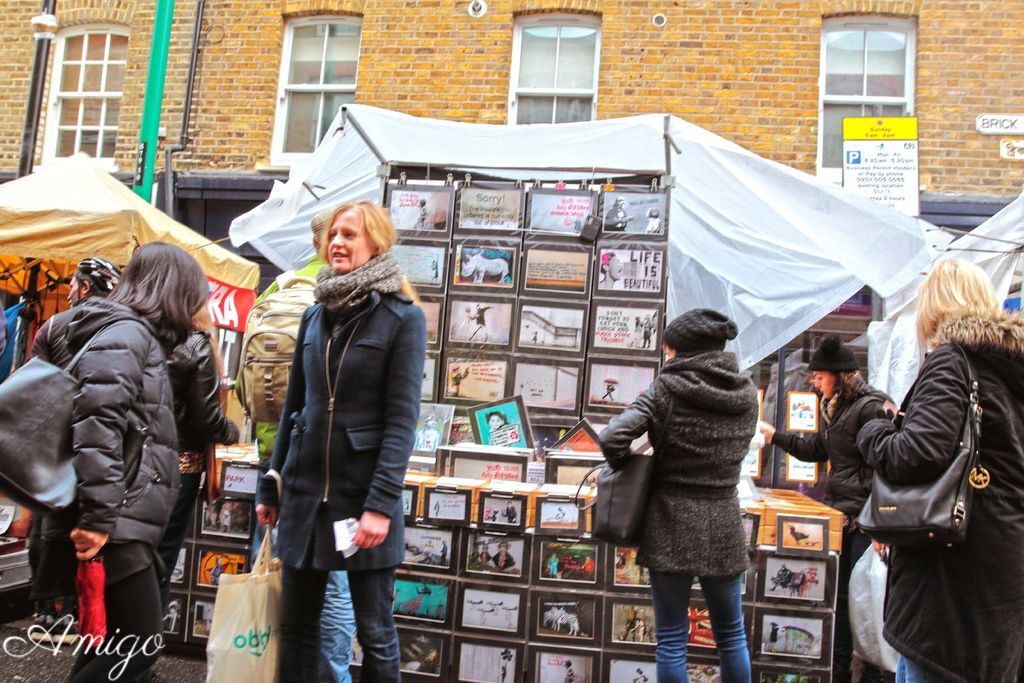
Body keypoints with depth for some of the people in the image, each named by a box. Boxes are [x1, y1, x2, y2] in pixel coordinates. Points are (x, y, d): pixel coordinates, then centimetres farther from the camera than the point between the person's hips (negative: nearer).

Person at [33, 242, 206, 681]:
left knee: (116, 641, 15)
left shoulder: (139, 337, 20)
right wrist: (99, 516, -25)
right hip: (114, 526, -10)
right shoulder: (124, 333, -10)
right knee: (141, 645, -7)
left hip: (122, 522, 10)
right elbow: (97, 426, -21)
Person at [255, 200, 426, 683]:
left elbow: (401, 420, -12)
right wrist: (271, 485, 14)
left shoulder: (403, 318, -7)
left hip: (364, 493, -5)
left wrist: (381, 503, -19)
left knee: (375, 633, 7)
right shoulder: (315, 315, 10)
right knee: (296, 626, 13)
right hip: (304, 490, 5)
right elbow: (293, 405, 14)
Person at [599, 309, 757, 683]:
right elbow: (729, 450, 8)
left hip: (671, 526, -4)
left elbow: (612, 438, -22)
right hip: (723, 526, 4)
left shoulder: (667, 389, -12)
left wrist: (626, 469, -2)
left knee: (672, 640, 9)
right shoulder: (747, 393, 3)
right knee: (732, 634, 20)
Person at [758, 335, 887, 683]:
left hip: (865, 520, -9)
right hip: (840, 514, 9)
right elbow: (817, 449, 25)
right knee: (838, 594, 15)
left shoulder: (870, 407, -14)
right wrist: (775, 436, 19)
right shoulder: (834, 408, 14)